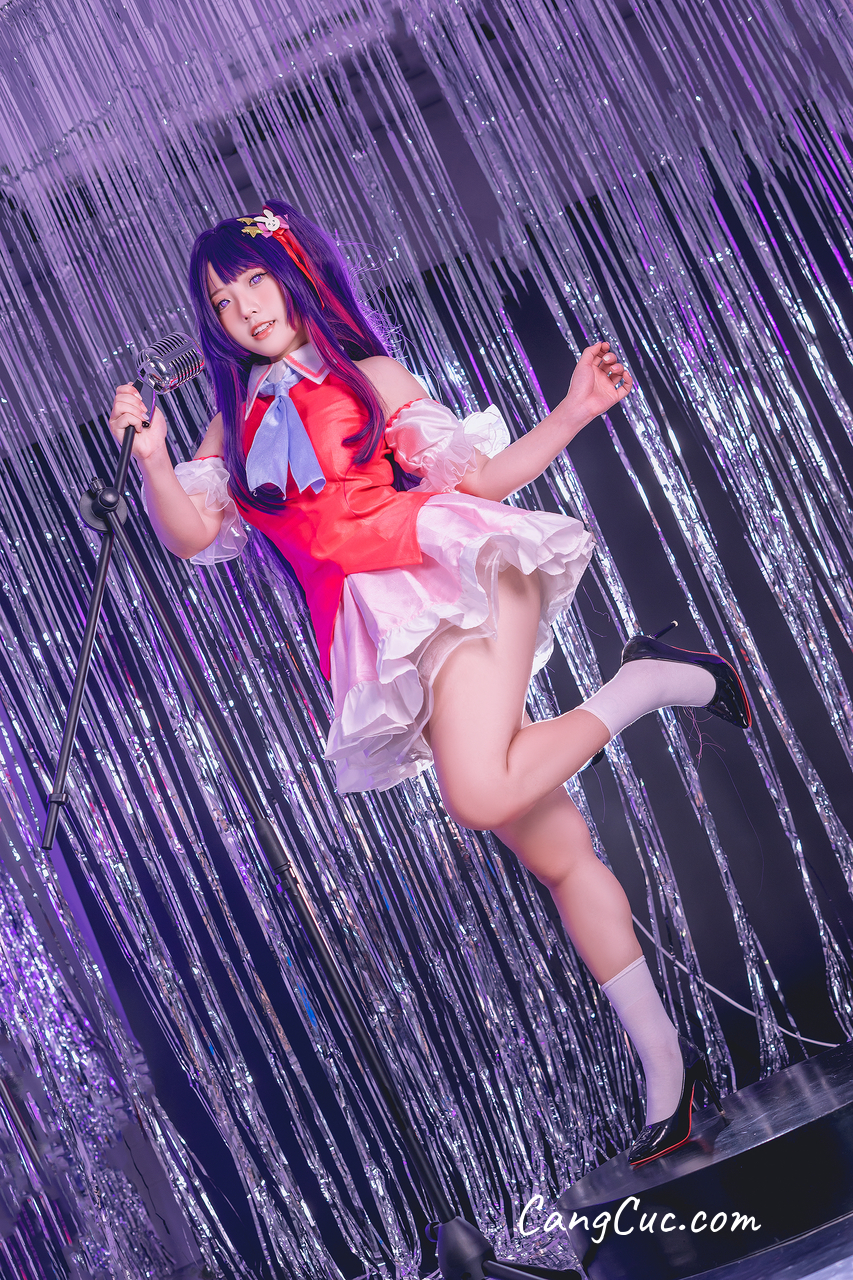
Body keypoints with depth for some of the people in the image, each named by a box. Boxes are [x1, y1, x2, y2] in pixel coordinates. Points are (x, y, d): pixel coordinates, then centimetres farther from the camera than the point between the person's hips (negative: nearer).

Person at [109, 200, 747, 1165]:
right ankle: (666, 1069, 11)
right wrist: (151, 458, -10)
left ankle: (649, 681, -5)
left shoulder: (368, 376, 16)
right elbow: (189, 535, 7)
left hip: (446, 562, -2)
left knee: (479, 796, -31)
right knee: (558, 856, -1)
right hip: (375, 631, 2)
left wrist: (576, 409, 1)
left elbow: (479, 474, 11)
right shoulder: (235, 425, 22)